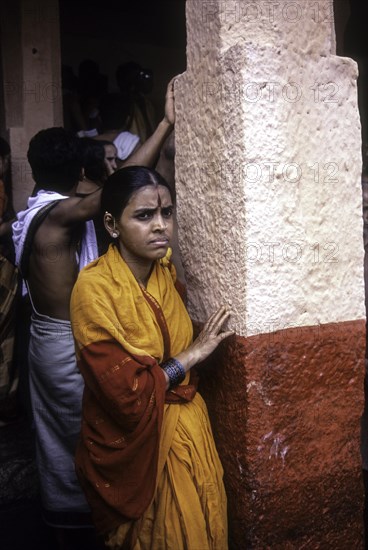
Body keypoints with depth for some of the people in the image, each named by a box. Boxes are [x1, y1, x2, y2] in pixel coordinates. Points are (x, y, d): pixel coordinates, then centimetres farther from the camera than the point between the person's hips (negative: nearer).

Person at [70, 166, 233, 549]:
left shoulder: (167, 271, -3)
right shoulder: (94, 288, -23)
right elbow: (125, 395, -25)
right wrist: (191, 355, -17)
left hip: (184, 430, 6)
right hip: (132, 445, -6)